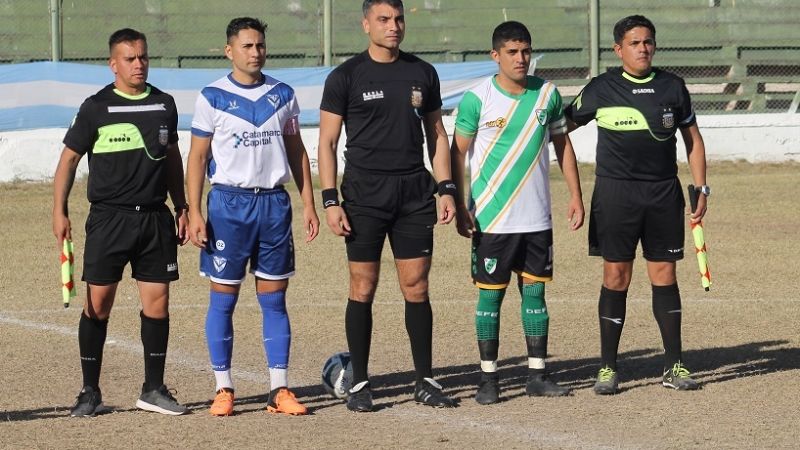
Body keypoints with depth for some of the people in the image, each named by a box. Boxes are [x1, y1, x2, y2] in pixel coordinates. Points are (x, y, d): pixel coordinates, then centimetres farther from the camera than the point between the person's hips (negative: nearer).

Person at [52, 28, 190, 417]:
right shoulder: (97, 108, -2)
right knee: (97, 304, -3)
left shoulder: (164, 104, 10)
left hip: (155, 217, 3)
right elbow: (69, 159, 2)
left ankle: (154, 389, 12)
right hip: (108, 218, -3)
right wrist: (60, 212, -5)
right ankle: (90, 392, 6)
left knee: (157, 302, 2)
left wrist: (181, 208, 18)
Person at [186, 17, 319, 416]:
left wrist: (309, 204, 8)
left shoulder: (283, 95, 8)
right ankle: (223, 389, 7)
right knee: (223, 299, 0)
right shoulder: (213, 98, -1)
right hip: (229, 203, -3)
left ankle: (280, 389, 6)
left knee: (274, 300, 4)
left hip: (274, 203, 3)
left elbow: (296, 151, 15)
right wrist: (194, 214, -8)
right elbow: (197, 158, -1)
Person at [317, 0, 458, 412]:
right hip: (364, 195, -3)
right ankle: (359, 383, 6)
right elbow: (327, 142, -1)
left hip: (415, 193, 3)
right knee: (362, 289, -1)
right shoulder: (346, 77, -1)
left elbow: (436, 134, 16)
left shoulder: (422, 73, 10)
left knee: (416, 288, 3)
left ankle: (425, 381, 10)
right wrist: (330, 201, -9)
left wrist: (446, 188, 7)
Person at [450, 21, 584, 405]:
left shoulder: (546, 94, 4)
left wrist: (575, 197, 10)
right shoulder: (476, 99, -7)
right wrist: (460, 207, -6)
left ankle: (537, 375, 13)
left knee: (535, 291, 7)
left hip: (537, 217, 4)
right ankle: (488, 379, 6)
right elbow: (458, 154, -2)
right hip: (492, 219, -4)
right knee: (490, 295, 0)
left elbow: (562, 145, 15)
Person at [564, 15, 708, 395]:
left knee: (664, 275, 4)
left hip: (664, 192, 2)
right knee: (616, 276, -2)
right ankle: (607, 368, 4)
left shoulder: (672, 87, 7)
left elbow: (692, 138, 14)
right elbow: (564, 125, 8)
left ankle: (673, 366, 10)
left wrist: (701, 189, 8)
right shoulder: (602, 89, 0)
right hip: (615, 191, -2)